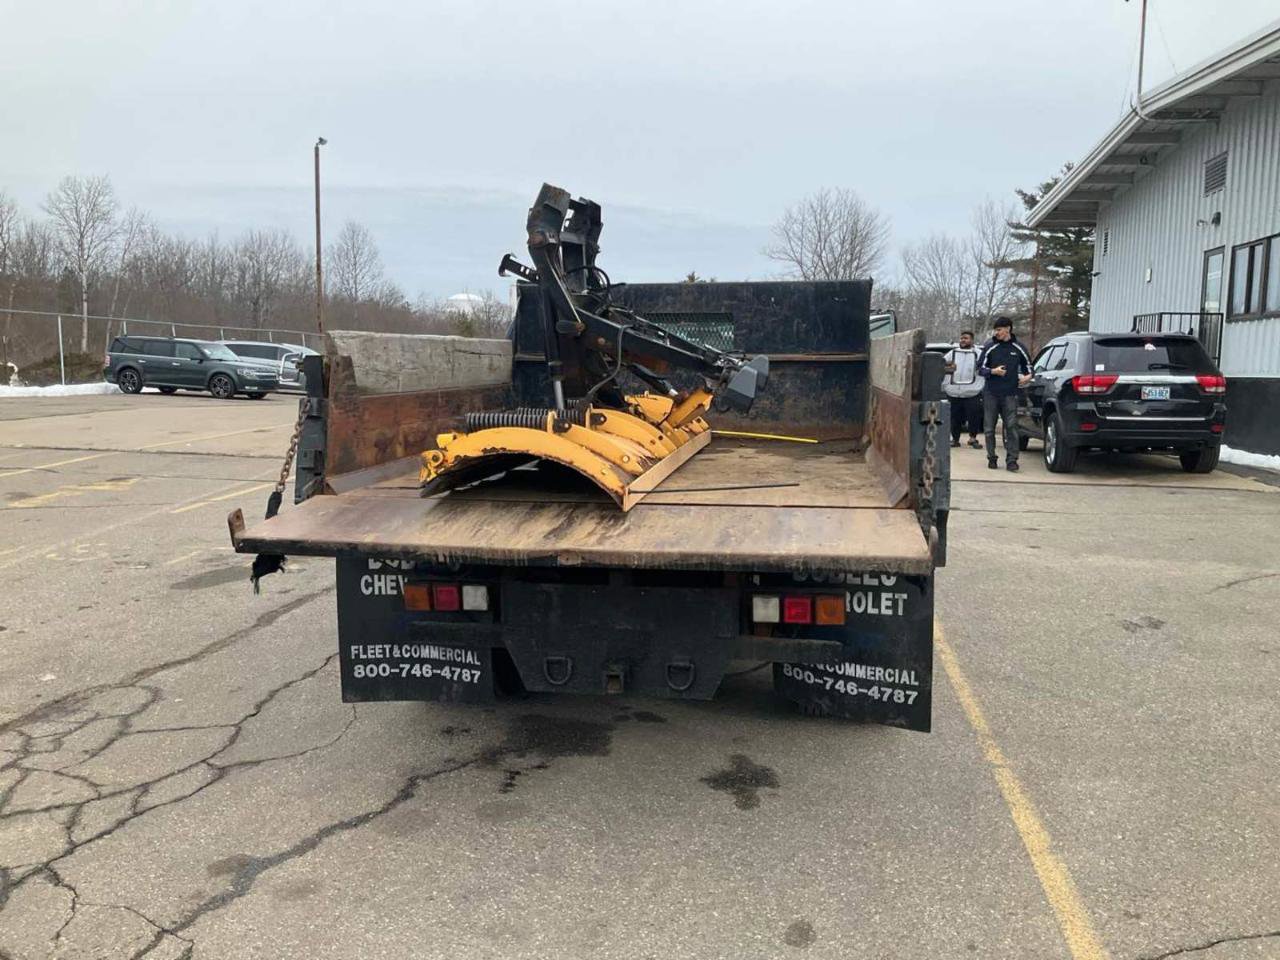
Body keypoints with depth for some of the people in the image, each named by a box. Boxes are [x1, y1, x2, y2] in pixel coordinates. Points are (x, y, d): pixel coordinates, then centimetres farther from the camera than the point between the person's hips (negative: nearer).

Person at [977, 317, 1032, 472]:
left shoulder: (1018, 348, 6)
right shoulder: (989, 347, 3)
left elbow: (1027, 364, 21)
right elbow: (980, 368, 3)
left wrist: (1028, 375, 1)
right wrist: (993, 371, -16)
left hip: (1010, 394, 0)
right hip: (990, 393, 0)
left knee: (1011, 427, -7)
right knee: (989, 428, 5)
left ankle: (1011, 460, -3)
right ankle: (992, 458, 17)